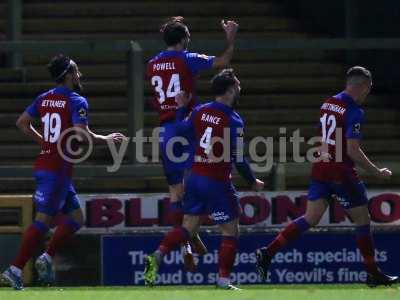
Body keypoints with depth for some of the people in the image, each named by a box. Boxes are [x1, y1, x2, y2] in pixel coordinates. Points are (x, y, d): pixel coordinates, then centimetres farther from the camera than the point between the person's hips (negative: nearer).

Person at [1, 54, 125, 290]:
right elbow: (81, 133, -21)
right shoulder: (77, 101, -10)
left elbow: (22, 123, 16)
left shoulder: (44, 99, 12)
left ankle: (47, 259, 7)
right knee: (43, 221, -9)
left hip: (43, 163, 9)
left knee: (76, 217, 15)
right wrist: (106, 139, -6)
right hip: (59, 168, -9)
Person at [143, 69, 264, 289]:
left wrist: (181, 108, 25)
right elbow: (238, 160, -13)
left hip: (194, 178, 6)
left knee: (188, 227, 13)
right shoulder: (234, 121, -15)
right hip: (216, 183, -6)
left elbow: (180, 130, 12)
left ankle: (157, 256, -6)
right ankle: (223, 279, 2)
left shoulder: (200, 111, 1)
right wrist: (253, 182, 1)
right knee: (230, 230, 6)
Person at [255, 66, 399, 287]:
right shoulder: (354, 111, -15)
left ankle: (268, 252, -9)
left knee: (311, 218, 5)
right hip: (342, 174, -7)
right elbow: (353, 151, -19)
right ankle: (373, 274, 13)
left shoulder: (328, 104, 10)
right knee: (363, 220, 7)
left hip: (320, 169, 7)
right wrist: (377, 172, -9)